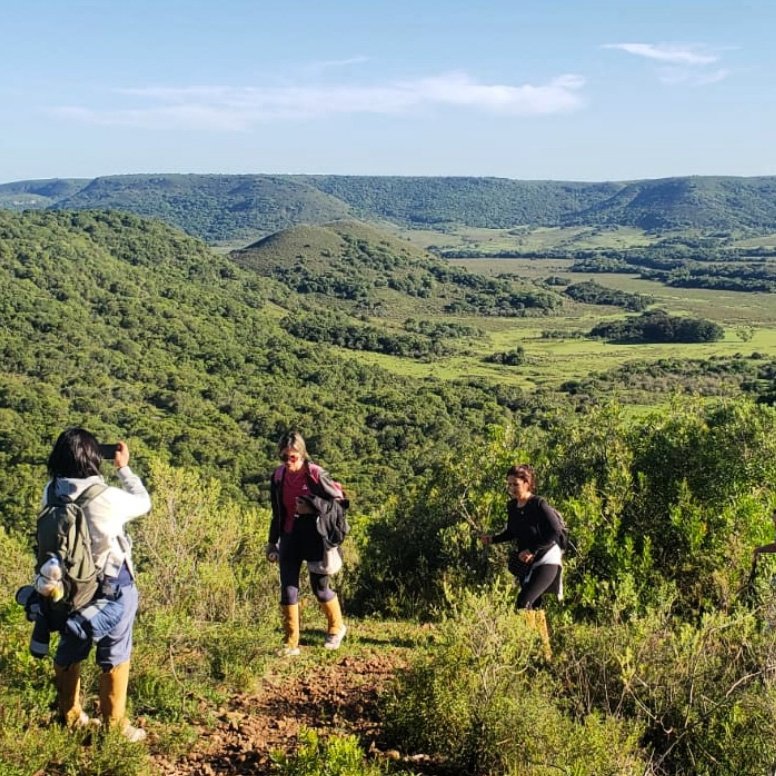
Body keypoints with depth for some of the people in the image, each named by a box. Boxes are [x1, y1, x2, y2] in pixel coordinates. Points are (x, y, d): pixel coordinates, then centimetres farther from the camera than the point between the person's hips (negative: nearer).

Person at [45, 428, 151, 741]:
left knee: (69, 650, 21)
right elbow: (143, 502, -6)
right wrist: (123, 468, 4)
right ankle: (114, 725, 18)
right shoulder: (107, 497, -25)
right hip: (111, 585, -5)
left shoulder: (51, 492, -11)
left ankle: (69, 715, 36)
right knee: (114, 655, 9)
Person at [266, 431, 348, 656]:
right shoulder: (278, 476, 2)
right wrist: (273, 541, 15)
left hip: (314, 536, -5)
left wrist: (312, 507, -21)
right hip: (290, 536, 5)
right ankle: (291, 643, 8)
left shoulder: (316, 475, -14)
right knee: (288, 588, 0)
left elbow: (340, 502, -8)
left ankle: (336, 628, 33)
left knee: (320, 587, 7)